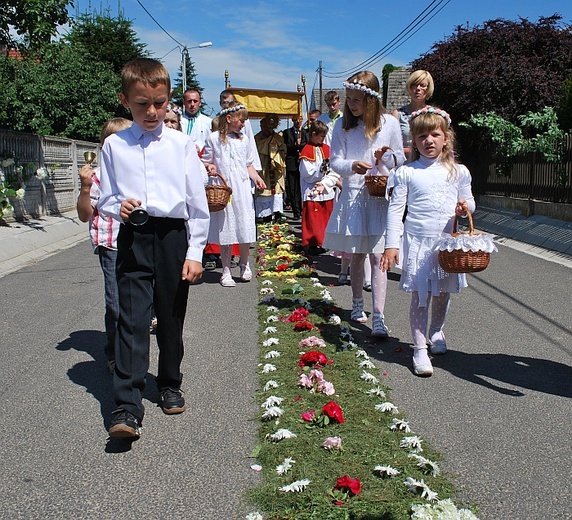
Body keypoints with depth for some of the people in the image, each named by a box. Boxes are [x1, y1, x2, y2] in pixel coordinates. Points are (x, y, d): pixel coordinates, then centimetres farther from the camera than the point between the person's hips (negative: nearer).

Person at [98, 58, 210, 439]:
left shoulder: (182, 144, 2)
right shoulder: (114, 145, 5)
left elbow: (197, 201, 3)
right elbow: (106, 197, 11)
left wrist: (194, 252, -1)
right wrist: (119, 207, -14)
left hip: (173, 238, 1)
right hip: (134, 239, 0)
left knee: (172, 318, 12)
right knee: (132, 319, -8)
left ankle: (170, 385, 33)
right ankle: (127, 408, -6)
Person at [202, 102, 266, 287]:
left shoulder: (243, 139, 12)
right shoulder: (214, 139, 3)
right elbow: (205, 161, 8)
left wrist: (257, 178, 1)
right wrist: (209, 167, -15)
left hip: (242, 189, 3)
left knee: (245, 228, 1)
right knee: (225, 230, 0)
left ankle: (244, 264, 23)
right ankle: (226, 271, 10)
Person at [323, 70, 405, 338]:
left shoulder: (390, 123, 0)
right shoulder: (343, 125, 2)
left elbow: (401, 157, 10)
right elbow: (335, 161, 0)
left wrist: (388, 157, -13)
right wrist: (352, 165, -21)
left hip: (381, 197, -1)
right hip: (353, 196, 2)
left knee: (377, 255, -8)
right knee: (357, 254, 12)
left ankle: (378, 318, -9)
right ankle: (357, 304, 31)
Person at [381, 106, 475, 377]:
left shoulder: (458, 172, 5)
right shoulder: (407, 173, -2)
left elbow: (469, 201, 16)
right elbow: (395, 209, -3)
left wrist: (465, 207, -9)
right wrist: (391, 245, -9)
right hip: (417, 242, -3)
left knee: (442, 294, 15)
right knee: (420, 296, -3)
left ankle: (436, 332, 41)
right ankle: (420, 349, 7)